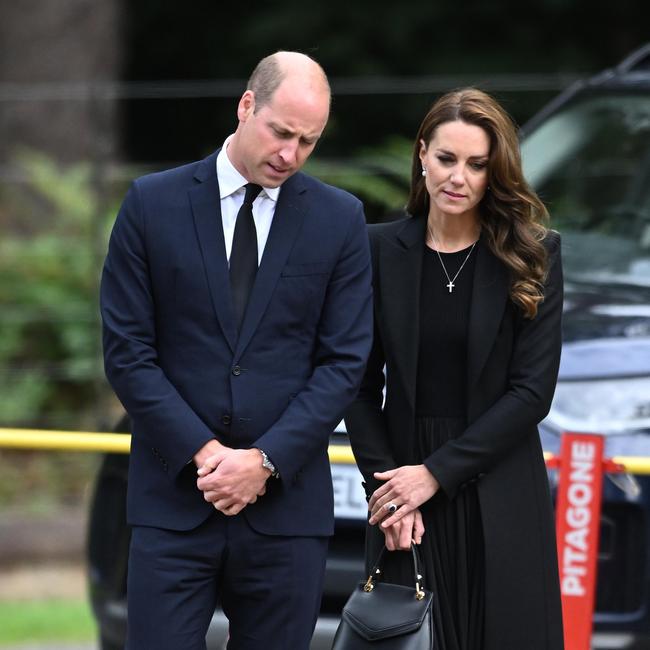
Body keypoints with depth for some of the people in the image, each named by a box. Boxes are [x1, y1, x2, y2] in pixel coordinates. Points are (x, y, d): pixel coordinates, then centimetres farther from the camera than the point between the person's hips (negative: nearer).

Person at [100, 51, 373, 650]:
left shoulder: (340, 220, 4)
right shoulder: (153, 204, 2)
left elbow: (344, 361, 1)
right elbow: (127, 349, -1)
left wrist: (266, 460, -9)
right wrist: (204, 453, -10)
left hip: (285, 500, 1)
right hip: (174, 498, -1)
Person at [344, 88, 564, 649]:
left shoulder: (532, 256, -1)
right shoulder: (381, 251, 3)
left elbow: (532, 390, -7)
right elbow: (362, 383, 4)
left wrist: (436, 472, -13)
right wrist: (383, 482, -8)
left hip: (498, 497, -1)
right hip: (404, 499, 1)